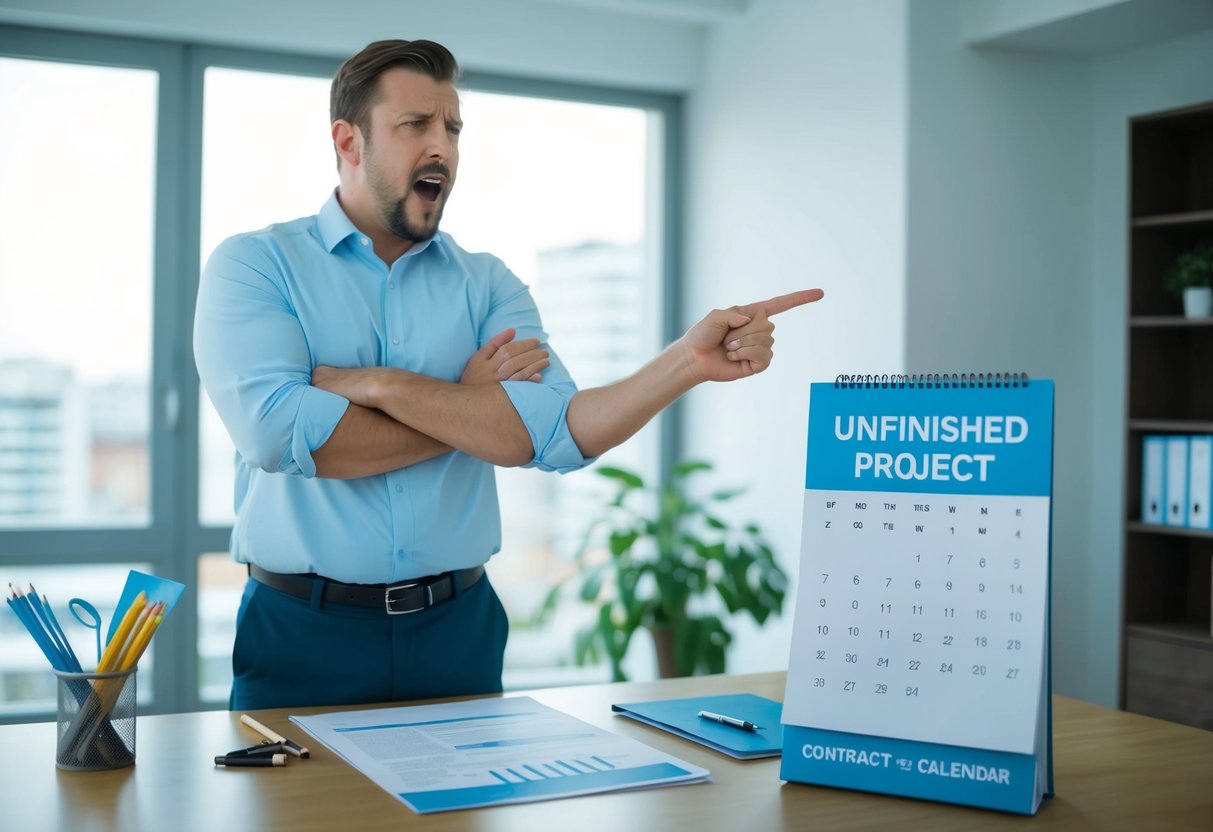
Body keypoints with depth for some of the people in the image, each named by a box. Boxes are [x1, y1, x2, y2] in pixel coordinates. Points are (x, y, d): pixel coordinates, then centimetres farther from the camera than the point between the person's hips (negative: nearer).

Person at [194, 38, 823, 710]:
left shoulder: (486, 286, 6)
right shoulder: (253, 265, -3)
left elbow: (556, 433, -7)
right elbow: (276, 431, -20)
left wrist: (687, 362, -25)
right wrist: (469, 406, -10)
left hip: (457, 630, 3)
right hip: (306, 633, -3)